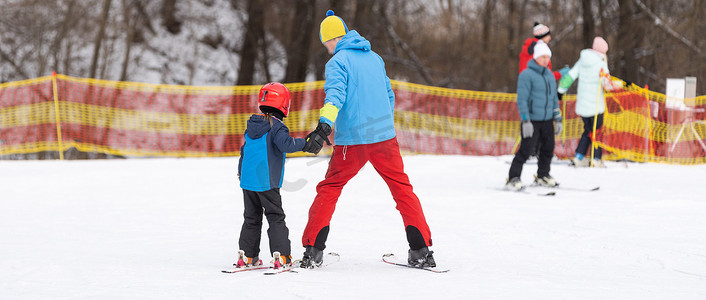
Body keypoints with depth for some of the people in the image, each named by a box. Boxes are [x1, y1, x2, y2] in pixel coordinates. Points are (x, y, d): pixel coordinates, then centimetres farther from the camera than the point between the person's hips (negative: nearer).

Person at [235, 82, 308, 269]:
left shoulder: (251, 127, 12)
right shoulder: (276, 127, -11)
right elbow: (286, 144, -28)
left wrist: (241, 172, 36)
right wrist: (305, 142, -16)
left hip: (247, 181, 7)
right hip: (267, 182, -7)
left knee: (251, 218, 15)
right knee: (276, 218, 0)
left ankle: (246, 255, 13)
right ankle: (281, 255, -7)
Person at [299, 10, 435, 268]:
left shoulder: (338, 62, -4)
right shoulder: (374, 58, 15)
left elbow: (336, 95, -21)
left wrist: (324, 126, -32)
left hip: (352, 140, -4)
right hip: (385, 136, 4)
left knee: (328, 189, 8)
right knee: (402, 188, 11)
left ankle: (313, 250, 2)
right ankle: (421, 251, 4)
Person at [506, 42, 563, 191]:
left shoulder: (550, 75, 13)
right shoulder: (527, 75, -9)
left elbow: (554, 98, 21)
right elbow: (522, 99, -12)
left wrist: (557, 119, 18)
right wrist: (526, 121, -17)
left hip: (547, 121, 7)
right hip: (532, 120, -7)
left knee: (548, 149, 11)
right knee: (525, 150, -10)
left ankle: (543, 176, 29)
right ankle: (513, 178, -3)